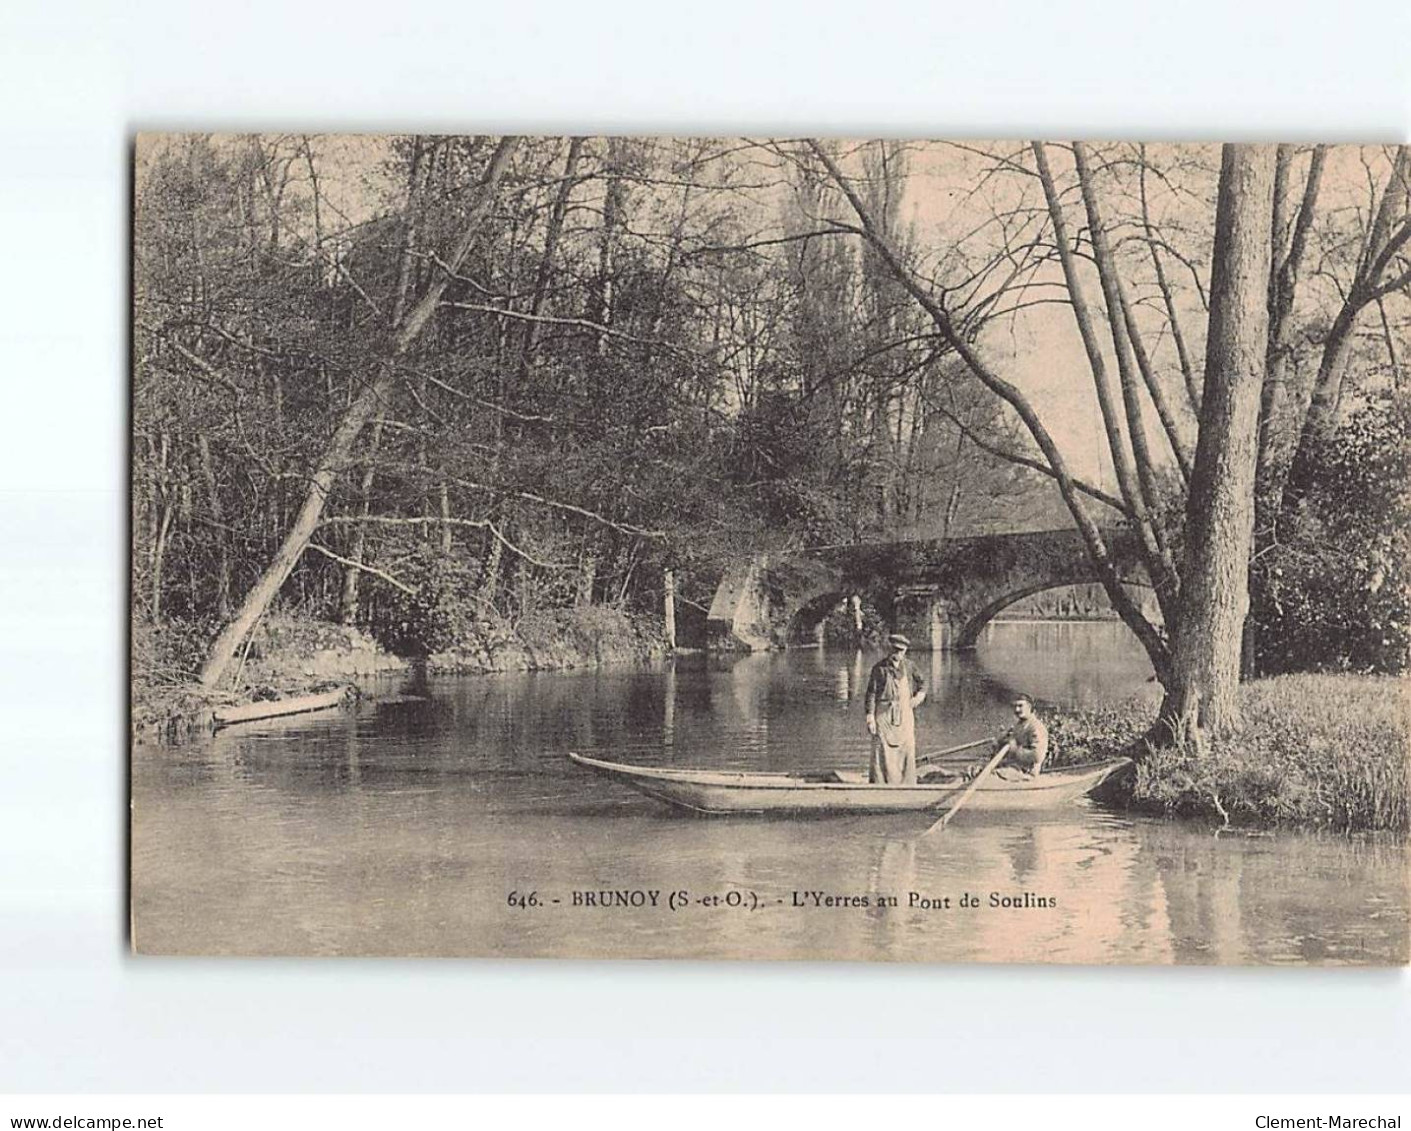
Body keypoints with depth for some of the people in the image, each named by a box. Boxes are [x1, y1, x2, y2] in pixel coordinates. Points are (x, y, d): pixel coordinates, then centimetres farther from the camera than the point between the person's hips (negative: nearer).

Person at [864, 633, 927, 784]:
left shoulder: (908, 668, 9)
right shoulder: (880, 668, -3)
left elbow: (922, 686, 23)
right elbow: (871, 694, -4)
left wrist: (918, 697, 1)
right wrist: (870, 717, -10)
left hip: (905, 716, 4)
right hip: (884, 714, -4)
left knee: (906, 753, 4)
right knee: (882, 754, -8)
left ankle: (906, 785, 11)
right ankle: (879, 785, -8)